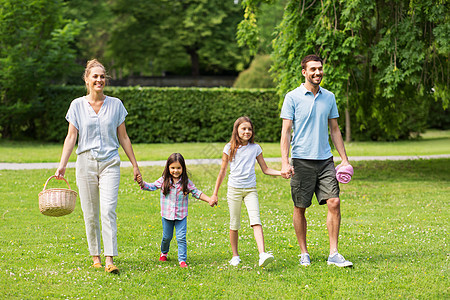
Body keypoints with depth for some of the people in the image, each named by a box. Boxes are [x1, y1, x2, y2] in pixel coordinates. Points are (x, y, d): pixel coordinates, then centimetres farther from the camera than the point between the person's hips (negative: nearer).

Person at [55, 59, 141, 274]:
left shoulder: (115, 104, 5)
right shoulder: (77, 105, 4)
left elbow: (123, 137, 11)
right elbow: (71, 137, 2)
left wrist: (134, 164, 11)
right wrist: (62, 165, -7)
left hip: (110, 163, -1)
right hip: (86, 163, 1)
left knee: (108, 211, -13)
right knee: (90, 214, 4)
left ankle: (110, 260, -16)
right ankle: (95, 256, 18)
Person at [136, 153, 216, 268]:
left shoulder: (186, 182, -3)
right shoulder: (164, 181, -3)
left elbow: (196, 193, 2)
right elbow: (151, 186, 0)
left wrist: (209, 200, -7)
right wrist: (142, 183, -18)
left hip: (181, 216, -1)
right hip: (167, 215, 1)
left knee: (181, 238, -9)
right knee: (167, 237, 14)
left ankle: (182, 260, -4)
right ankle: (164, 253, 41)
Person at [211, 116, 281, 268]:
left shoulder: (255, 148, 5)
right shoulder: (230, 148, 1)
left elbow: (265, 169, 10)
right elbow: (222, 171, 8)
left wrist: (281, 173, -7)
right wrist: (215, 193, 9)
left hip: (250, 189, 0)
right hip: (234, 189, 0)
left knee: (256, 220, -16)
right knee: (234, 224, 5)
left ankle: (262, 254, -28)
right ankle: (235, 256, 20)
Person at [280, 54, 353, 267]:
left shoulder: (329, 97, 10)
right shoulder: (292, 97, -2)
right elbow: (286, 131, -4)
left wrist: (344, 159, 11)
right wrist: (285, 162, -13)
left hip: (325, 160, 3)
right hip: (301, 161, -3)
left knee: (334, 202, -7)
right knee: (300, 208, 3)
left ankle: (334, 254, -2)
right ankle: (304, 253, 16)